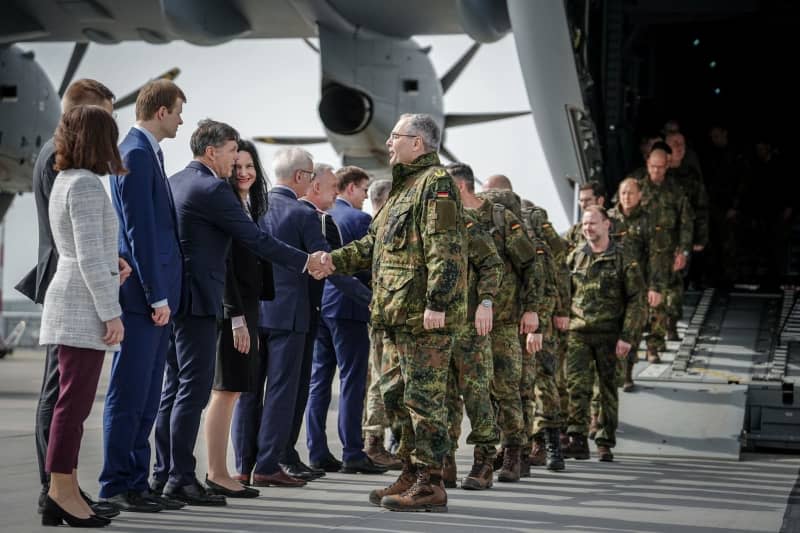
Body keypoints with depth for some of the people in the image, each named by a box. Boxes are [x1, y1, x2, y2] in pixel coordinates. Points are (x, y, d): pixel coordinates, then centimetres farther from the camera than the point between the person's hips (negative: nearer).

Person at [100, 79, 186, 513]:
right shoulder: (135, 155, -12)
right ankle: (116, 486, 1)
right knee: (129, 395, -4)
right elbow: (140, 230, -17)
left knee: (146, 398, 11)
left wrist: (163, 294, 16)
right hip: (143, 295, -10)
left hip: (156, 294, 10)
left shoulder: (147, 153, 18)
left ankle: (136, 482, 16)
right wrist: (157, 295, -17)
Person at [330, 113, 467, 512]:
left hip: (424, 316, -10)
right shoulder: (402, 187, 22)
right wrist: (334, 261, 17)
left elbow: (446, 248, -19)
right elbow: (374, 244, 28)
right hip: (397, 315, 11)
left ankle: (430, 486, -5)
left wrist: (436, 303, -24)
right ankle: (412, 475, 22)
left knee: (423, 398, -8)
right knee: (398, 396, 14)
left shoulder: (435, 184, -9)